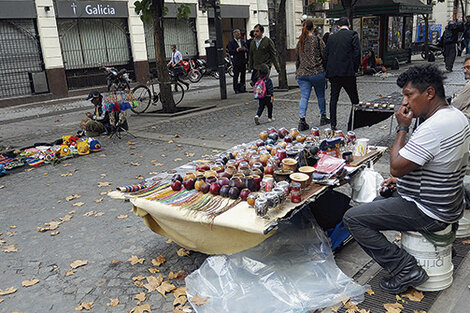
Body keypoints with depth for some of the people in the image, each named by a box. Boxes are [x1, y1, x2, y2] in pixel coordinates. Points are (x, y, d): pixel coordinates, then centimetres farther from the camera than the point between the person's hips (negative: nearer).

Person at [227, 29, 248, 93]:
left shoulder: (242, 41, 16)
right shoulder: (231, 42, -2)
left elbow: (247, 49, 14)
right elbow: (230, 52, -11)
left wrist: (244, 49, -8)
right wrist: (237, 50, -21)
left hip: (243, 61, 6)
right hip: (236, 61, -5)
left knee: (243, 75, 9)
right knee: (236, 75, -4)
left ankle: (242, 88, 18)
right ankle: (236, 89, 2)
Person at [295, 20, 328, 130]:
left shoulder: (300, 41, 10)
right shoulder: (317, 39, -4)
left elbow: (297, 58, 17)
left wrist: (297, 72, 26)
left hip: (302, 74, 3)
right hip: (317, 72, -3)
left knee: (304, 97, 0)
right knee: (321, 96, 12)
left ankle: (302, 120, -13)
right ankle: (323, 117, 24)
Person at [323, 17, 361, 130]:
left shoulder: (332, 37, 12)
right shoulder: (353, 35, 1)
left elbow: (325, 55, 9)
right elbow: (357, 53, -8)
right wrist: (355, 68, 3)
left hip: (333, 73, 3)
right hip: (347, 72, -3)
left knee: (333, 98, 7)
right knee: (354, 98, 8)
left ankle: (333, 124, 4)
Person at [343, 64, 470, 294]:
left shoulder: (434, 128, -29)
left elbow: (396, 167, -25)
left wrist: (402, 128, -15)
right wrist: (403, 178, 12)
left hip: (429, 213, -10)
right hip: (449, 204, 10)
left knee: (353, 218, -10)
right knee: (381, 198, 29)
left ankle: (406, 269, -5)